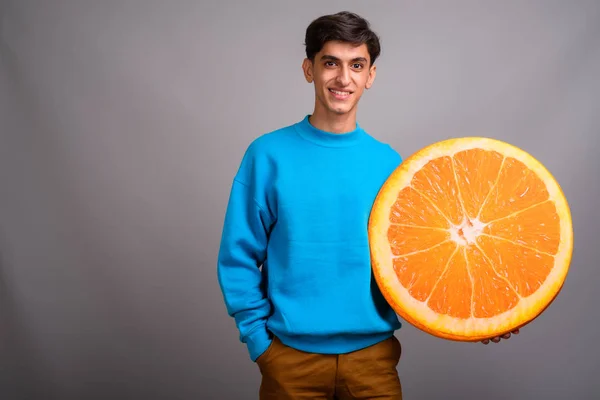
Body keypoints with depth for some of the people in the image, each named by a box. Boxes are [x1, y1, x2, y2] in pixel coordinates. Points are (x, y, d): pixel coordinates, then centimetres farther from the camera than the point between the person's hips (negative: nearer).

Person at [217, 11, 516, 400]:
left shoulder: (389, 163, 0)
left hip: (373, 354, 2)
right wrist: (258, 338, -7)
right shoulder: (269, 155, -6)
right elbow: (239, 258, -3)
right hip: (291, 355, -1)